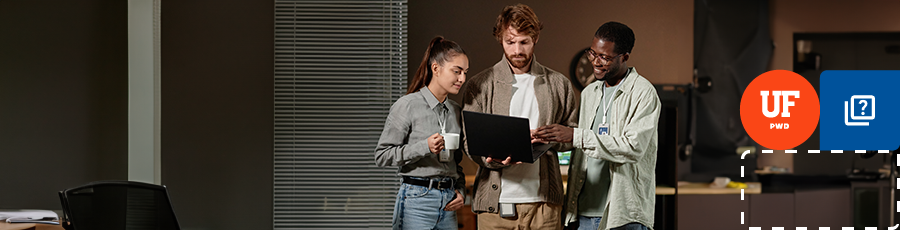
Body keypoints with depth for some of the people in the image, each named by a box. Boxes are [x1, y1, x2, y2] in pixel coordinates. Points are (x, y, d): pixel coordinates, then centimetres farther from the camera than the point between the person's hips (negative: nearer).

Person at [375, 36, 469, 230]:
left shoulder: (456, 110, 13)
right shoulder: (407, 106, -6)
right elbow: (382, 156, -9)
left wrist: (460, 191, 5)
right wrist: (424, 147, -19)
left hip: (448, 203, 6)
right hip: (417, 200, -6)